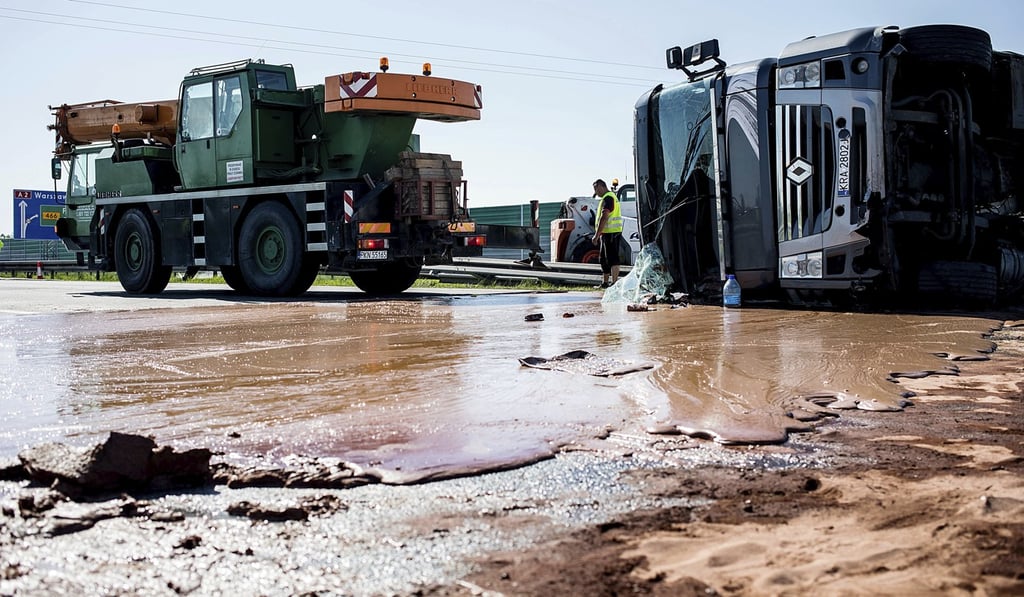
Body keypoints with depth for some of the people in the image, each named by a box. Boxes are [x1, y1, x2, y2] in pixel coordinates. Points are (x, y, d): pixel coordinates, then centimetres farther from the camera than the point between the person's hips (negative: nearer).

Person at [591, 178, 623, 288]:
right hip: (608, 233, 11)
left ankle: (614, 282, -14)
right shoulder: (612, 196, 20)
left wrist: (597, 235, -21)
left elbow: (604, 218, -22)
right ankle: (605, 282, 25)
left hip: (610, 233, -11)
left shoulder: (608, 198, -15)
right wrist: (599, 234, 23)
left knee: (612, 259, -12)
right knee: (604, 259, 17)